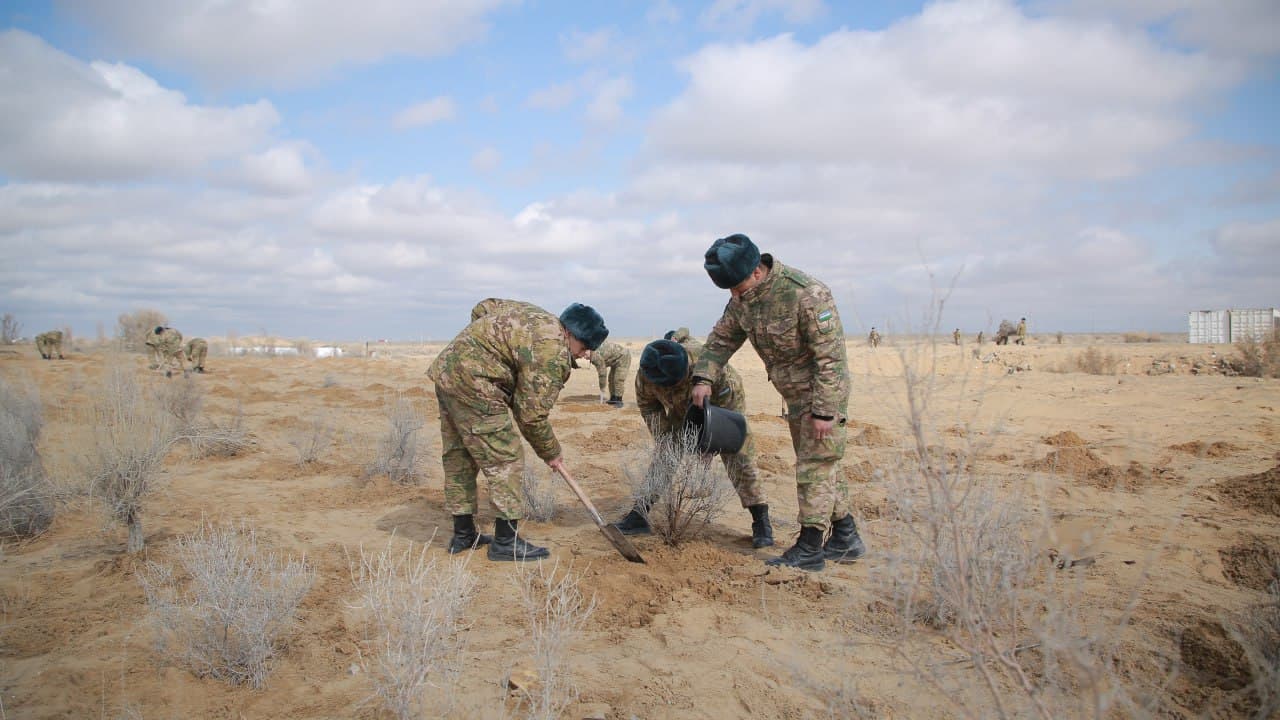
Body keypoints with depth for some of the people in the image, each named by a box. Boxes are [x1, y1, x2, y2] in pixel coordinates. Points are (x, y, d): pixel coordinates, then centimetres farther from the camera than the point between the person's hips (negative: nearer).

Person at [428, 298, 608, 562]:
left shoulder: (535, 315, 14)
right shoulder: (551, 353, -16)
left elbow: (482, 308, 26)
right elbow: (532, 414, -13)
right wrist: (551, 453, 1)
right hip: (473, 385, -11)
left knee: (458, 458, 16)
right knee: (505, 460, -5)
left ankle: (463, 534, 26)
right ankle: (506, 541, 0)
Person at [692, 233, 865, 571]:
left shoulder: (807, 294, -28)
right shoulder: (742, 299, -3)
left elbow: (830, 357, -26)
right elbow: (721, 339, 8)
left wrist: (824, 410, -25)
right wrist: (703, 378, -7)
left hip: (823, 392, -9)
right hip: (795, 394, 9)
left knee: (815, 464, -5)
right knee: (819, 465, 14)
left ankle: (809, 549, 3)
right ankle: (846, 539, 26)